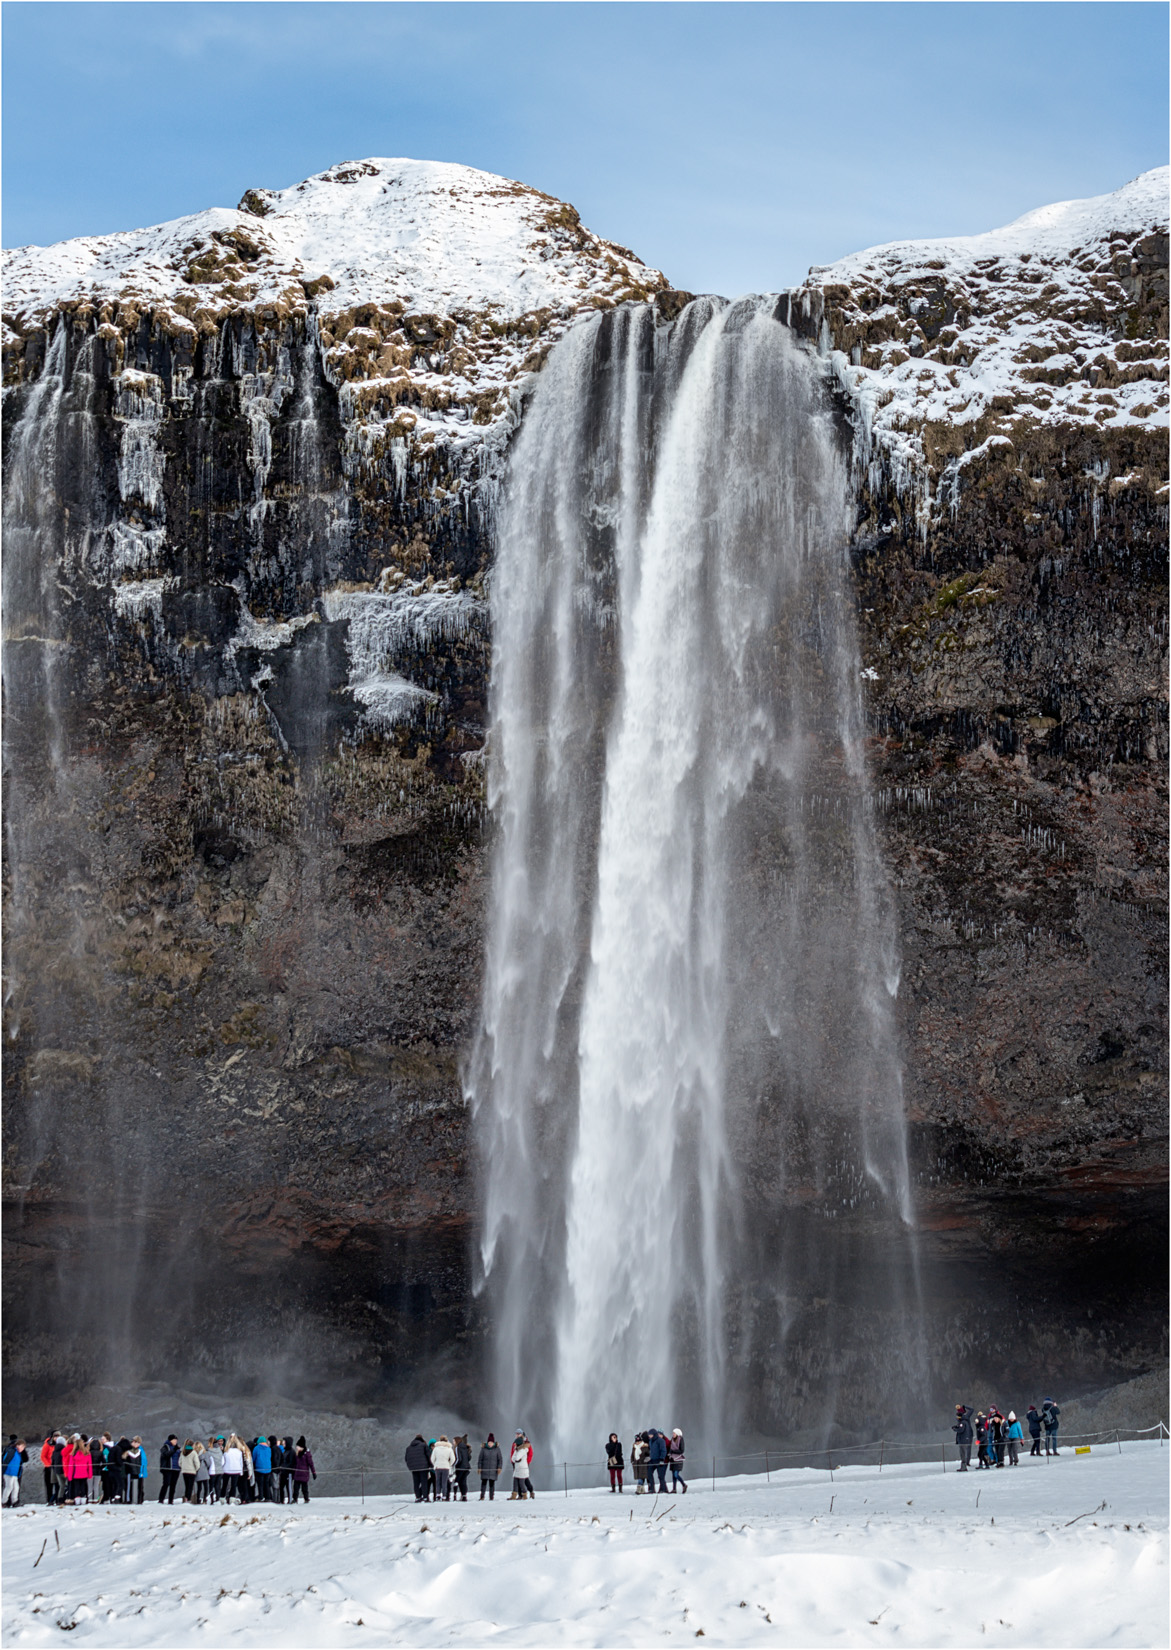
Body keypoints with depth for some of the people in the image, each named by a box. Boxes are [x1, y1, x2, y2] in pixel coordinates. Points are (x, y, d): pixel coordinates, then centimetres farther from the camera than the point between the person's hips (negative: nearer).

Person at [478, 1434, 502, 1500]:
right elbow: (480, 1459, 5)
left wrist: (499, 1467, -4)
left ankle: (491, 1497, 5)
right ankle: (482, 1496, -4)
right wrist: (479, 1467, 0)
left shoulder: (497, 1449, 1)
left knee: (492, 1483, 1)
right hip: (485, 1469, 0)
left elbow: (500, 1459, 5)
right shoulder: (483, 1448, 1)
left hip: (493, 1469, 0)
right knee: (484, 1482, -7)